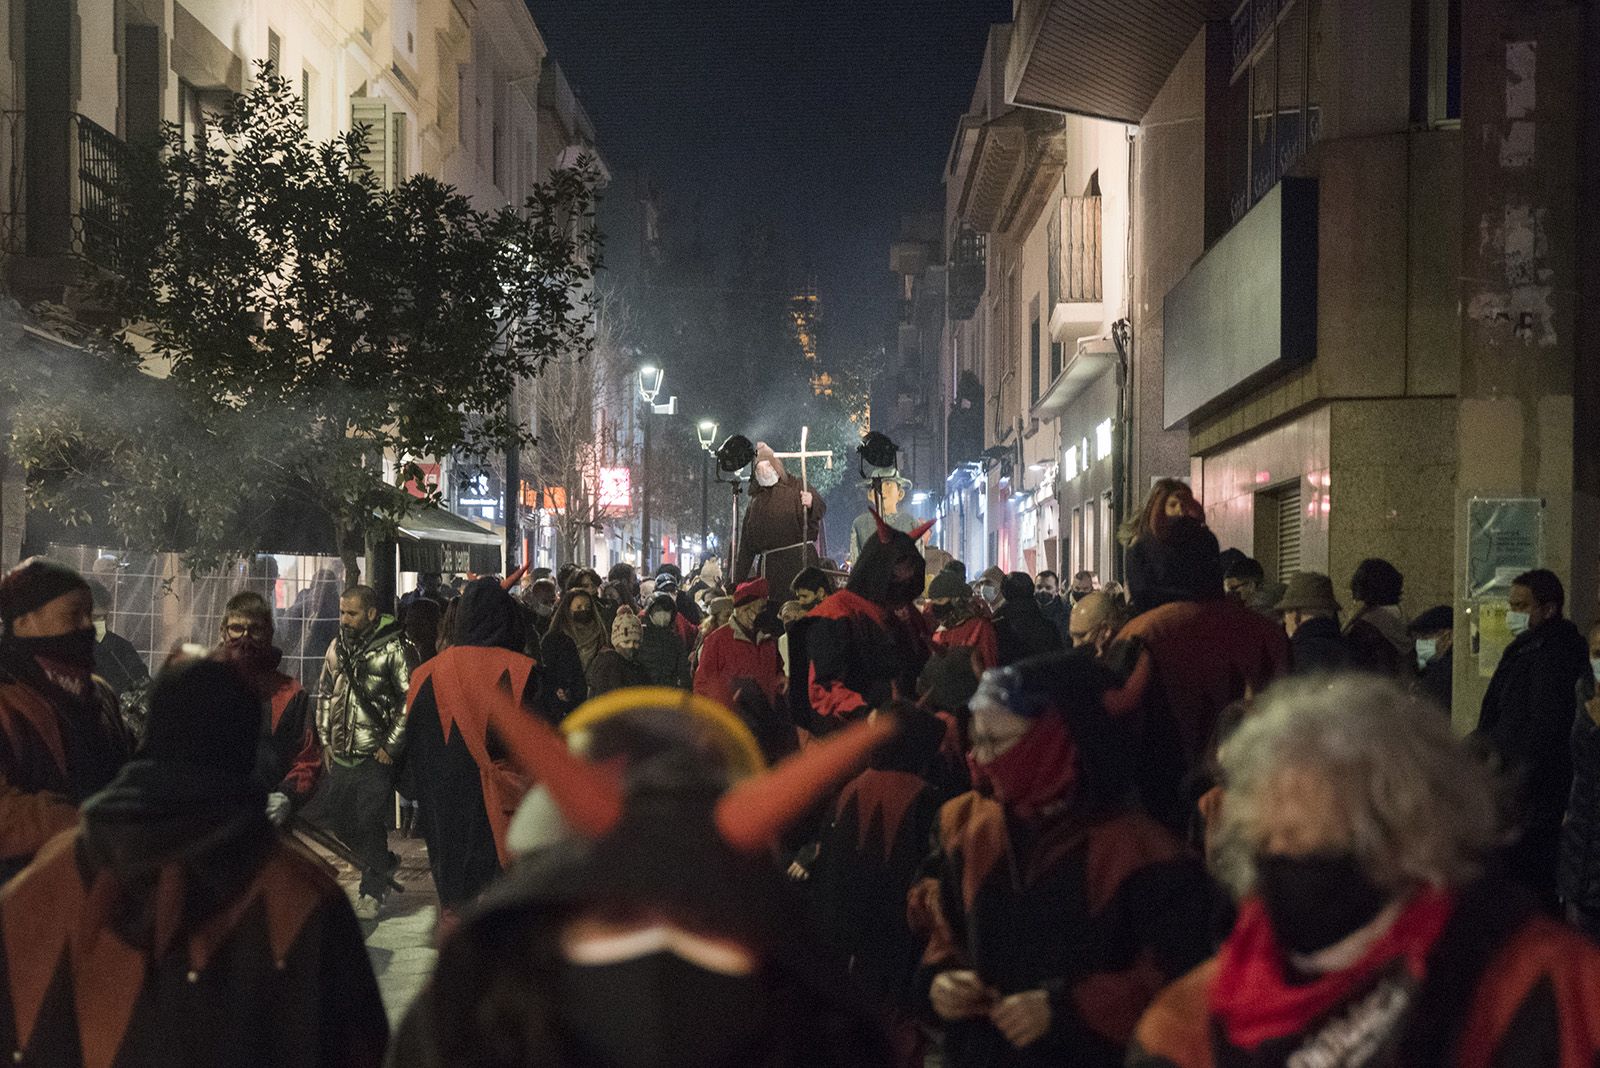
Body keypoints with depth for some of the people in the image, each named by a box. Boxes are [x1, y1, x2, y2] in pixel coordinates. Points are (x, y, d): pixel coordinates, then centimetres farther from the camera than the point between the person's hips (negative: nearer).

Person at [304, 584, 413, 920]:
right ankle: (384, 863, 30)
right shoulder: (338, 647, 9)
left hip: (375, 756, -7)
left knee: (369, 825, -3)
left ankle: (373, 892, 14)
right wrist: (325, 739, 13)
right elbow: (325, 694, 20)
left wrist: (392, 746, -13)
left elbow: (412, 700, -12)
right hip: (341, 755, 7)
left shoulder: (393, 650, -11)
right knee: (323, 817, 10)